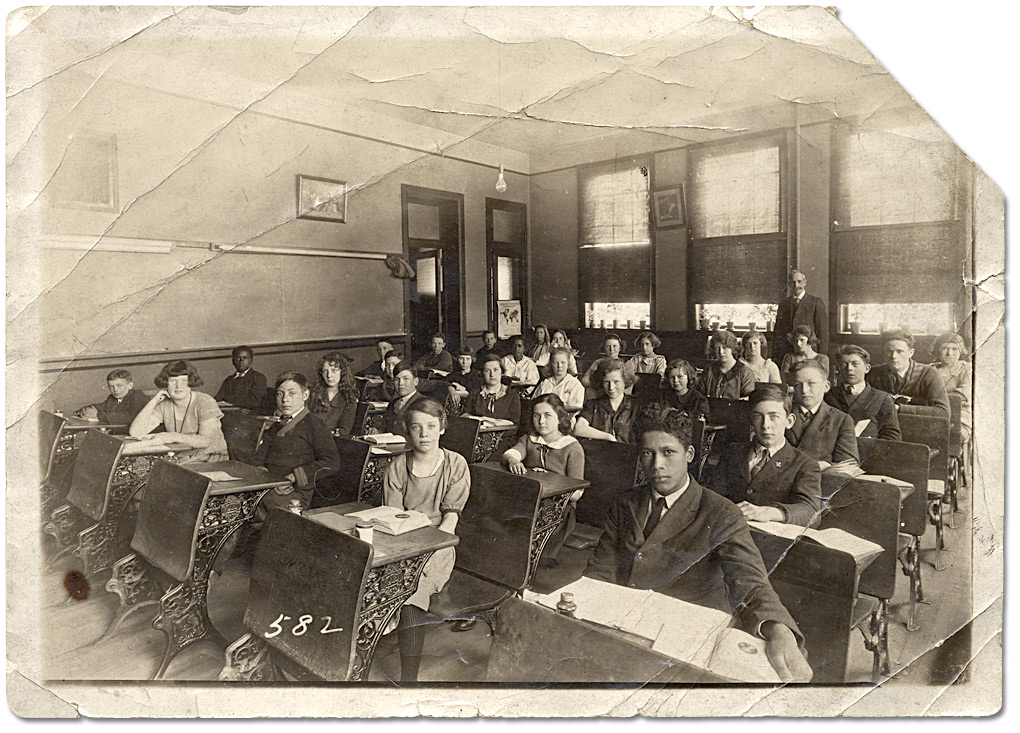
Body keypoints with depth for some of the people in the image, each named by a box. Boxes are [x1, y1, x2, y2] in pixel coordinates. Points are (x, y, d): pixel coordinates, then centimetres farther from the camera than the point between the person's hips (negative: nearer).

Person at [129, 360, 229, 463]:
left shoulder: (205, 402, -9)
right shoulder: (164, 405, 5)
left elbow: (206, 440, -19)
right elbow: (135, 433, -4)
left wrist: (173, 437, -25)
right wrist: (153, 401, -7)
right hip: (179, 457, 5)